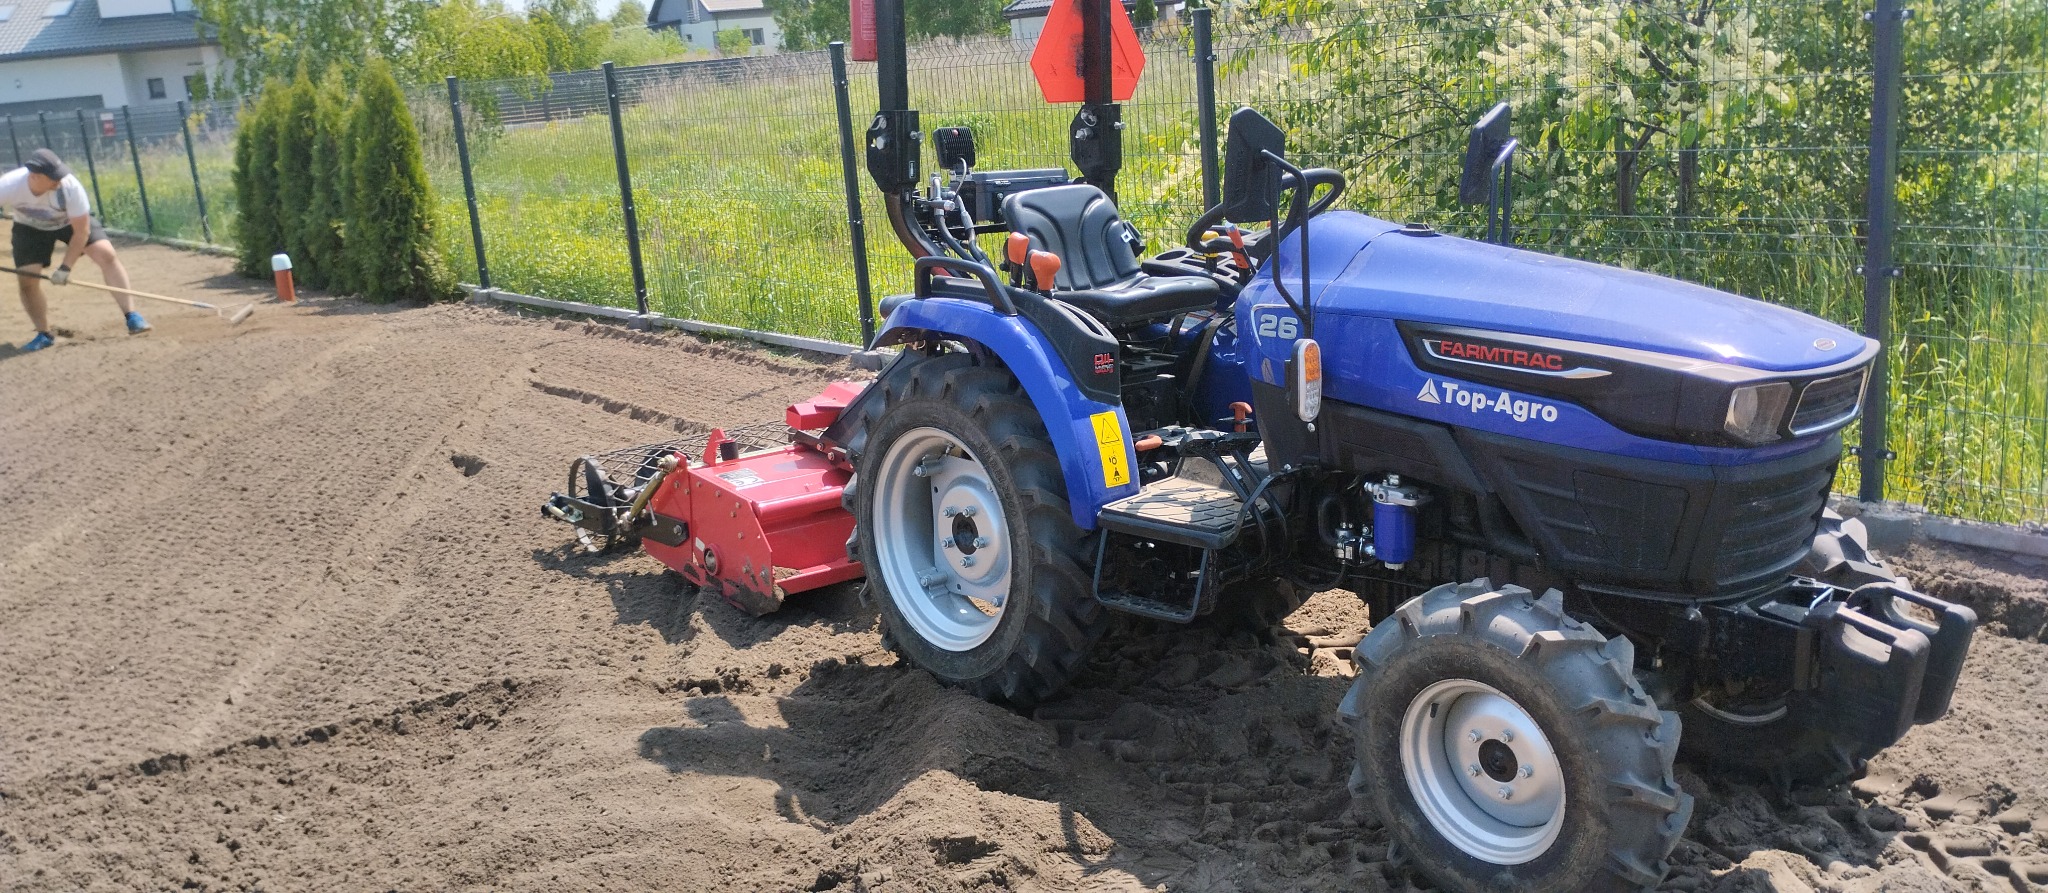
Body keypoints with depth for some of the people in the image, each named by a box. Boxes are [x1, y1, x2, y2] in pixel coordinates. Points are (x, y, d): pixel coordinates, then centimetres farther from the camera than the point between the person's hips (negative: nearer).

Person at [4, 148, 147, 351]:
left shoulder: (70, 186, -37)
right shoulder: (7, 187, -34)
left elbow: (81, 231, -27)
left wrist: (65, 267, -29)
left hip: (74, 220, -1)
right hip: (30, 228, 1)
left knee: (106, 254, -21)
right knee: (26, 279, -8)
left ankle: (131, 316, -20)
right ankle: (44, 334, 11)